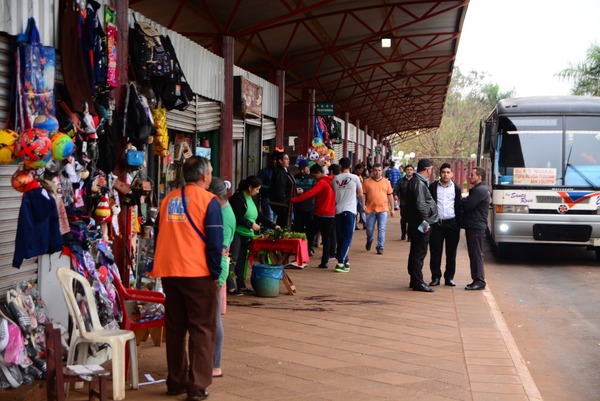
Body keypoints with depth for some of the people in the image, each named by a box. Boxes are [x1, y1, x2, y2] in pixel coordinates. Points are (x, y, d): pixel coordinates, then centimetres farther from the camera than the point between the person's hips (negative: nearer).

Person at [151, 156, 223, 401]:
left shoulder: (168, 199, 10)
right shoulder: (208, 201, -6)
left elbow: (159, 236, 14)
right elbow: (215, 241, -11)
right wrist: (215, 273, -4)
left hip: (168, 272, 6)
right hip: (198, 273, -5)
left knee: (175, 328, 14)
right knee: (202, 330, 2)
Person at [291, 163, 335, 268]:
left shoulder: (321, 182, -15)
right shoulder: (332, 181, 9)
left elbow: (310, 194, -24)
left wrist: (294, 200, -25)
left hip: (320, 214, -7)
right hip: (331, 214, 7)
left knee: (310, 236, 4)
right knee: (326, 238, 8)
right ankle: (325, 261, 4)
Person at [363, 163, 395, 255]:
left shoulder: (386, 182, 6)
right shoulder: (367, 182, 3)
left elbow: (390, 196, 10)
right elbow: (363, 195, 4)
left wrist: (392, 209, 8)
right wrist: (364, 205, -9)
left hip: (383, 209, 0)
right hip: (370, 209, 0)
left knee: (381, 229, -4)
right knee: (369, 229, 8)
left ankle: (380, 247, 3)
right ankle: (369, 241, 36)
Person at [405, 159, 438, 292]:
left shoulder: (416, 181, 16)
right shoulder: (419, 183, -17)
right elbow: (420, 205, -24)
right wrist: (425, 222, -18)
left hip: (416, 224, 11)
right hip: (421, 225, -11)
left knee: (416, 253, 16)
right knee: (419, 253, -6)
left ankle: (415, 280, 24)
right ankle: (418, 283, -2)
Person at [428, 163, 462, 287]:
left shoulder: (456, 188, 7)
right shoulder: (433, 187, 4)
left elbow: (459, 207, 8)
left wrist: (459, 224, 1)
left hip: (451, 224, 1)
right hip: (436, 224, -1)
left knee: (451, 253, 5)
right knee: (435, 252, 1)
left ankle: (449, 277, 13)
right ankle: (435, 277, 8)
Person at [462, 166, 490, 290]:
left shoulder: (480, 190, -15)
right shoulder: (477, 189, 19)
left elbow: (467, 205, -19)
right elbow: (468, 204, 18)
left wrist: (461, 201, 0)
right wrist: (464, 201, -1)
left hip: (476, 227, -10)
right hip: (473, 226, 10)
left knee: (476, 254, -7)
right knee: (474, 254, 12)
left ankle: (479, 281, -4)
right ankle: (477, 280, 16)